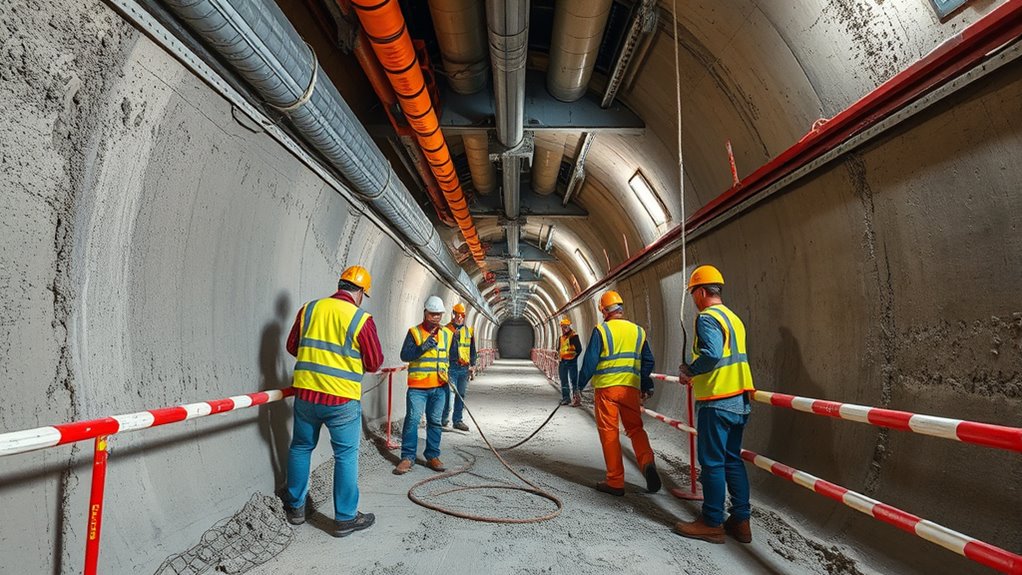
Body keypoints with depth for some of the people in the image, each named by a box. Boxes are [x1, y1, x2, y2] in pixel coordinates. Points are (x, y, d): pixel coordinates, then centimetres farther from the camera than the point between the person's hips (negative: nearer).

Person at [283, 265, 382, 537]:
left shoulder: (309, 309, 1)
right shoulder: (361, 319, -11)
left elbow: (292, 346, 11)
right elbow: (375, 363, -5)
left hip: (306, 393, 5)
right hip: (342, 399, -4)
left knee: (300, 448, 22)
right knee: (346, 456, 8)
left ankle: (295, 507, 35)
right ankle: (346, 518, 18)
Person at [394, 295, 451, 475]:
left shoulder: (446, 334, 12)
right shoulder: (414, 332, -2)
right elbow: (404, 355, -11)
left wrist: (447, 375, 15)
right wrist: (423, 347, -21)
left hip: (439, 387, 4)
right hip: (417, 387, -4)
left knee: (435, 422, 8)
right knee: (412, 420, -7)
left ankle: (432, 456, 18)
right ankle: (408, 457, 3)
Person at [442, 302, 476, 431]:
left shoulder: (469, 331, 13)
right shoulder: (446, 329, -1)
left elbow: (472, 349, 18)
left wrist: (472, 364, 12)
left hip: (464, 368, 5)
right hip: (450, 367, -5)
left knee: (461, 395, 10)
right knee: (448, 393, -7)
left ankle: (458, 420, 19)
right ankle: (444, 418, 7)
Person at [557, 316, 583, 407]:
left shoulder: (573, 336, -10)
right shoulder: (561, 337, 15)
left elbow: (579, 348, -15)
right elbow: (559, 348, 25)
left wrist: (574, 357, -9)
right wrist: (559, 357, 13)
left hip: (571, 362, -8)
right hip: (563, 361, 8)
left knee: (573, 381, -8)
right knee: (564, 380, 13)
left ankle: (576, 399, -5)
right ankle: (566, 398, 23)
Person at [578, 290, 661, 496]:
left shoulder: (601, 330, -4)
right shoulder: (638, 331, 10)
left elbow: (590, 361, -6)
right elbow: (648, 362, 14)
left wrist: (580, 386, 4)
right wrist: (646, 387, 25)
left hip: (606, 387, -4)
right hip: (631, 388, 4)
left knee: (609, 432, 4)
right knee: (635, 428, 16)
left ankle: (615, 482, 9)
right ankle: (647, 462, -9)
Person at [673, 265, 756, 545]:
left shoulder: (707, 317, -13)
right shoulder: (733, 318, 16)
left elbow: (712, 354, -28)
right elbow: (732, 358, 16)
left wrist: (690, 370, -11)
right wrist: (695, 373, 15)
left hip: (716, 403, -9)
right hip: (739, 401, 9)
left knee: (712, 463, 1)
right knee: (733, 460, 15)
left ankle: (712, 523, 11)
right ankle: (740, 521, 22)